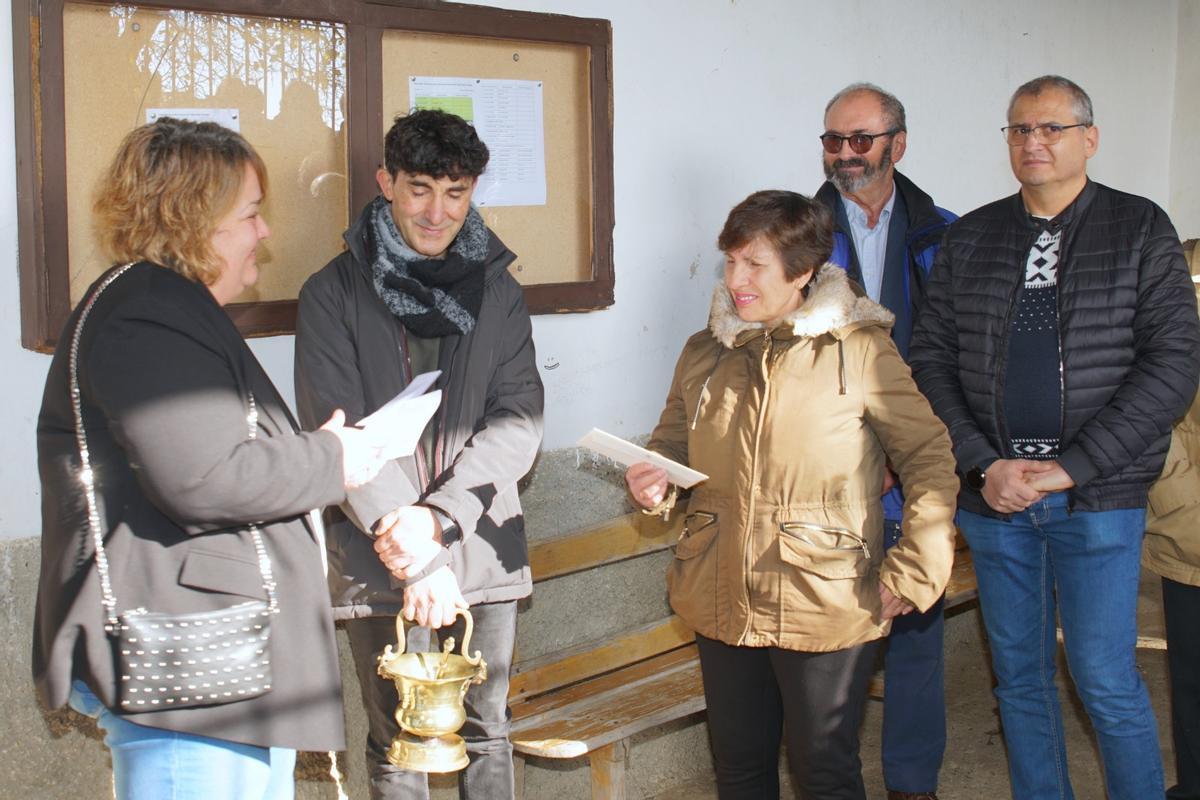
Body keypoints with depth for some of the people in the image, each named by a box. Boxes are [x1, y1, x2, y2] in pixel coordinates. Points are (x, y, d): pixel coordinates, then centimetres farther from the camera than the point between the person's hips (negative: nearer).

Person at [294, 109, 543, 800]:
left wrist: (436, 517, -15)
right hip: (379, 560, -2)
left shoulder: (497, 291, 7)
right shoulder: (335, 293, -2)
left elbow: (519, 421, -2)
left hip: (483, 545, 3)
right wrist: (409, 548, -17)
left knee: (487, 734, 13)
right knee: (396, 743, 8)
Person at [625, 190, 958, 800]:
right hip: (723, 606, 5)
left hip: (826, 611, -5)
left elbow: (931, 460, -5)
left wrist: (913, 575, -9)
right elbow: (673, 442, 19)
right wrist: (653, 479, -4)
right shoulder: (704, 353, 7)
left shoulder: (859, 350, -8)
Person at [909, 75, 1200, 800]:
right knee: (1020, 676, 12)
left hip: (1098, 496, -3)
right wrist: (986, 465, -8)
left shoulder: (1141, 230, 0)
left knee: (1106, 680, -2)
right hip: (993, 495, 3)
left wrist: (1071, 468, -13)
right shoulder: (970, 239, 8)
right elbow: (931, 359, 6)